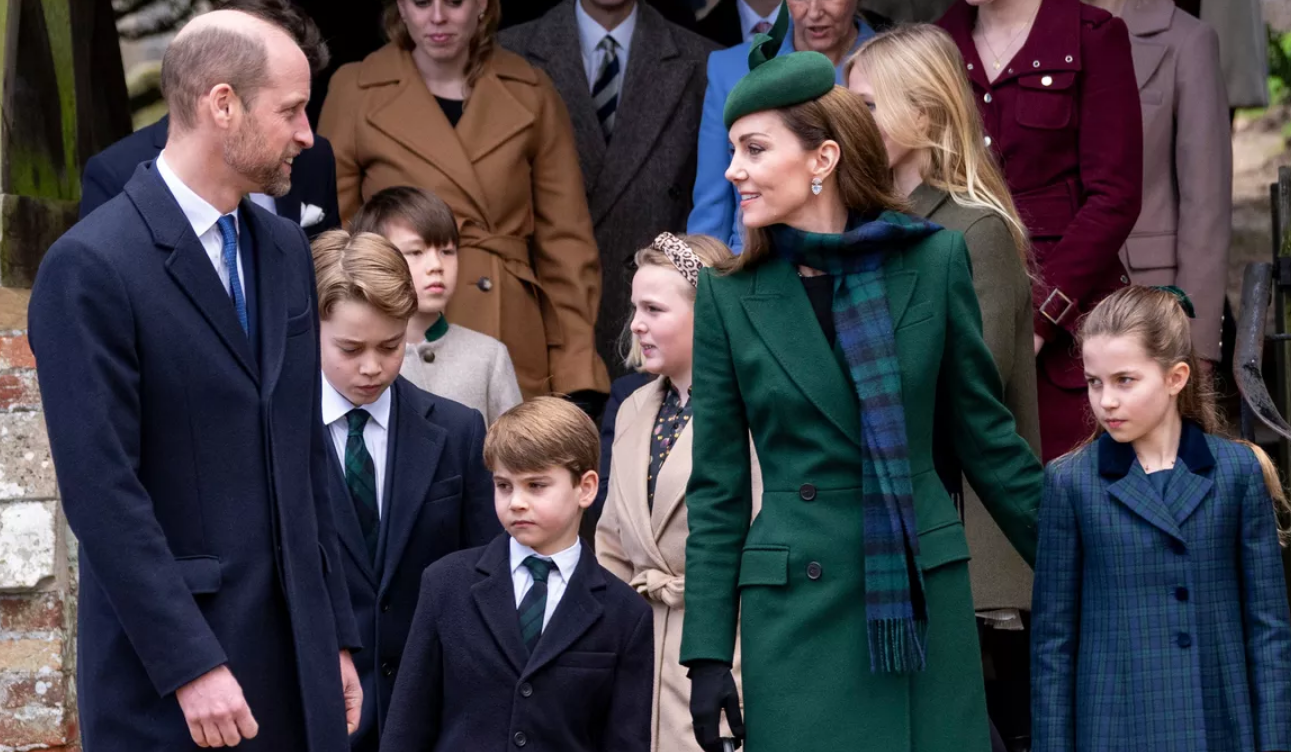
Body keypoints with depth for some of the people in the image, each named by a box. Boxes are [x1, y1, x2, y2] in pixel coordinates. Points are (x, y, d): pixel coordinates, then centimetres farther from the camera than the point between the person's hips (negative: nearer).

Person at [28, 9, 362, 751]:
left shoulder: (286, 249, 12)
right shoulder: (91, 266, -12)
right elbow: (102, 492, -15)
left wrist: (337, 635, 12)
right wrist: (192, 667, -18)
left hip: (295, 654, 6)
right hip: (168, 661, -6)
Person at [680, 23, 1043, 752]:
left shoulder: (935, 261, 1)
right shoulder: (729, 297, 2)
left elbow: (986, 434, 9)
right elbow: (716, 492, 4)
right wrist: (708, 653, 0)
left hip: (926, 599, 0)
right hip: (798, 609, 0)